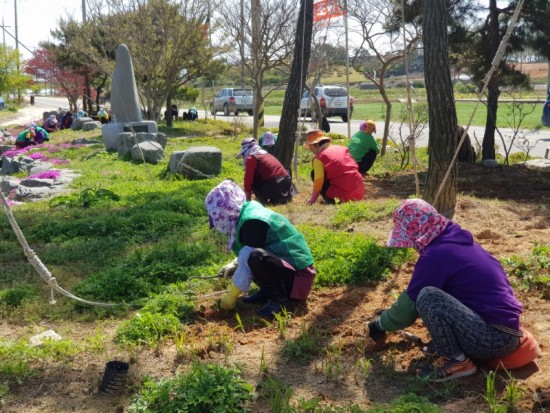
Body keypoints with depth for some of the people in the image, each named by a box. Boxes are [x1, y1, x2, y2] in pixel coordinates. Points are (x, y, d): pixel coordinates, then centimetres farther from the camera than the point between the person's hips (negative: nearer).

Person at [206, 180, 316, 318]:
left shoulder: (252, 223, -21)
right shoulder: (250, 212, 8)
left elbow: (247, 263, -21)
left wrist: (230, 297, -11)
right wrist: (234, 264, 11)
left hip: (297, 275, -10)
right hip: (287, 266, 10)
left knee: (257, 258, -35)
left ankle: (281, 298, -14)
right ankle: (269, 291, 10)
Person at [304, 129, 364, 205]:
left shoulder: (319, 158, -3)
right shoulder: (342, 148, 16)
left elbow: (319, 180, -9)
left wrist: (312, 199, 4)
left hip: (343, 193, -7)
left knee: (314, 173, 9)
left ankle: (330, 201, 0)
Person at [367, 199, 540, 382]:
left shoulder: (436, 254, -17)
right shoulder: (454, 240, 11)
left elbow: (410, 303, -8)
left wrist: (381, 324, 10)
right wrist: (389, 314, 28)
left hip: (495, 338, -9)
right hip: (503, 329, 10)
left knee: (428, 297, -23)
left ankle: (457, 362, -8)